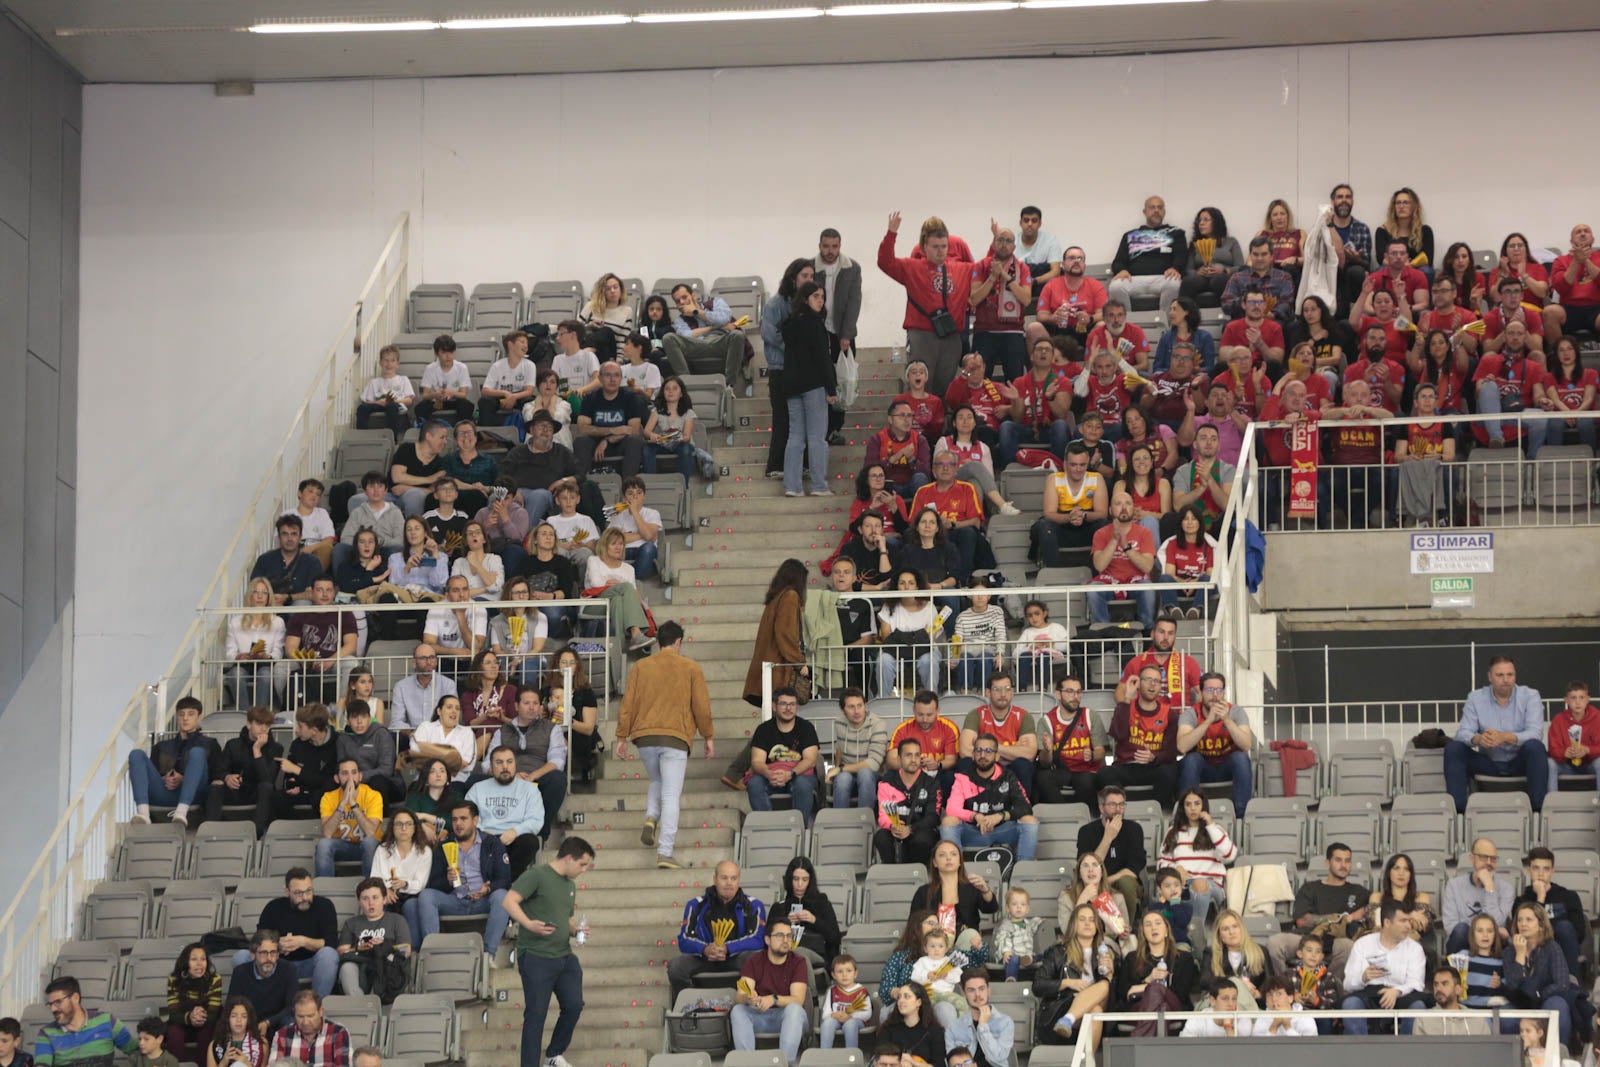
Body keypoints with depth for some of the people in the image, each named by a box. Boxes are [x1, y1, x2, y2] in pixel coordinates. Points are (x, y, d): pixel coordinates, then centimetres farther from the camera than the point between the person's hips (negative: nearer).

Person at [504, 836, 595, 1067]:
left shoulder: (570, 885, 17)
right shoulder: (537, 875, -9)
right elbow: (509, 901, -19)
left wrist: (575, 929, 5)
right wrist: (528, 924, -33)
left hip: (564, 957, 8)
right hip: (536, 958, -8)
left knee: (574, 1005, 6)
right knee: (536, 1014, -5)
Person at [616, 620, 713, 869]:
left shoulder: (640, 667, 7)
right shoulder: (690, 668, 2)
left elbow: (628, 704, 5)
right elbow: (701, 706, 1)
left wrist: (622, 738, 10)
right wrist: (709, 737, 11)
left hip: (644, 737, 3)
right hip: (675, 737, -3)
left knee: (656, 782, 27)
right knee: (670, 795, -2)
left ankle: (651, 817, -1)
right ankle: (664, 853, -10)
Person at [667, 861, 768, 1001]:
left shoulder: (753, 905, 3)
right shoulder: (697, 905, 6)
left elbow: (758, 939, -9)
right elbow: (684, 940, -2)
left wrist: (728, 949, -24)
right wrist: (705, 949, -25)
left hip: (736, 957, -1)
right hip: (704, 958, 1)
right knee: (675, 965, -28)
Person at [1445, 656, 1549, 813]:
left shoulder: (1530, 696, -5)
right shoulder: (1475, 698, 1)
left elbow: (1535, 733, -19)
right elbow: (1463, 732, -10)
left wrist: (1505, 737, -38)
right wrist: (1478, 739, -36)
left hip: (1519, 763, -2)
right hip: (1488, 763, 2)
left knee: (1535, 746, -33)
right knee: (1452, 748, -20)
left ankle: (1537, 805, -34)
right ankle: (1458, 806, -25)